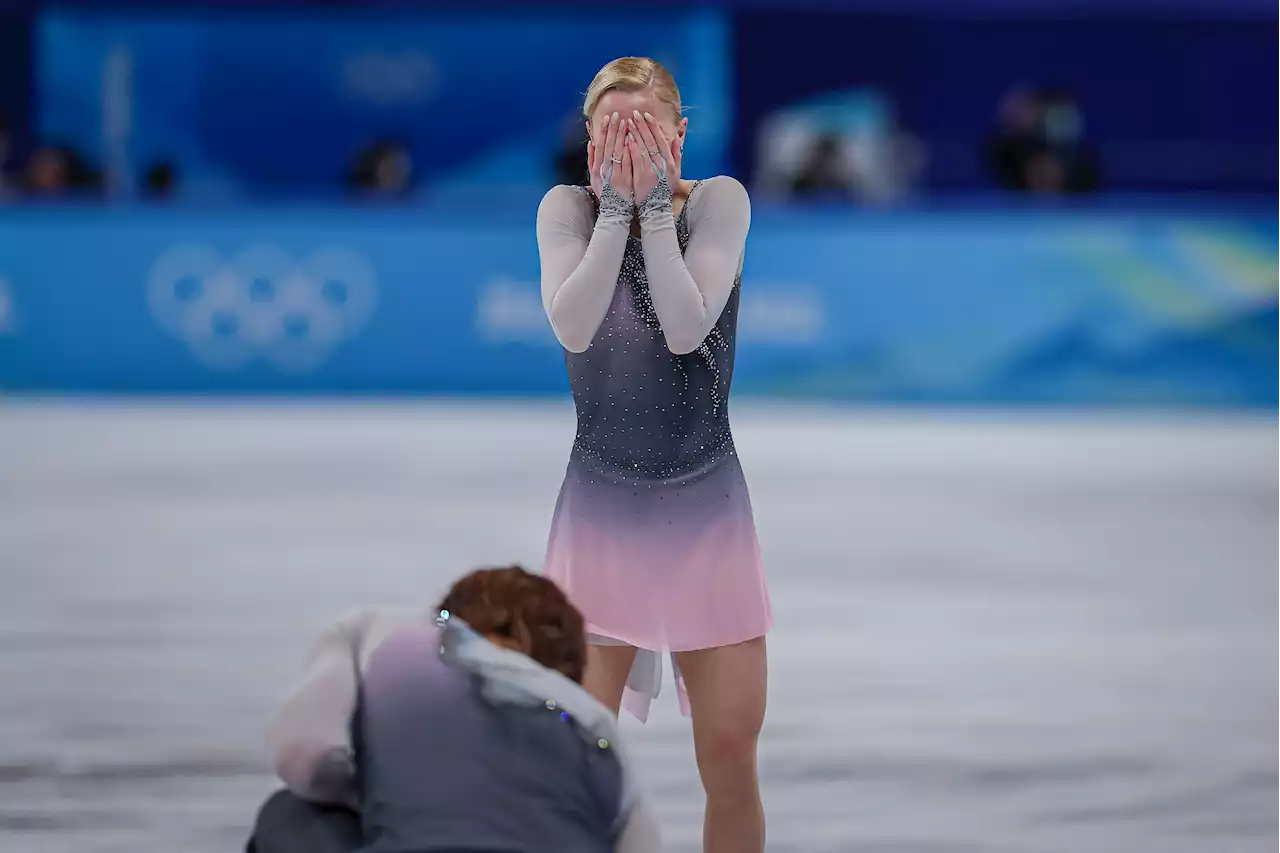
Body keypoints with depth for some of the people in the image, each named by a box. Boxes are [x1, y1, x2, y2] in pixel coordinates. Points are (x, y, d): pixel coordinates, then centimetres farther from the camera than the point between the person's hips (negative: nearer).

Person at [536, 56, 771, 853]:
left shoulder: (719, 199, -5)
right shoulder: (567, 208, -3)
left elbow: (687, 328, -19)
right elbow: (573, 329, -20)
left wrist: (656, 208, -20)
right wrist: (615, 209, -20)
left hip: (707, 502, 0)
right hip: (602, 505, 0)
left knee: (731, 754, 0)